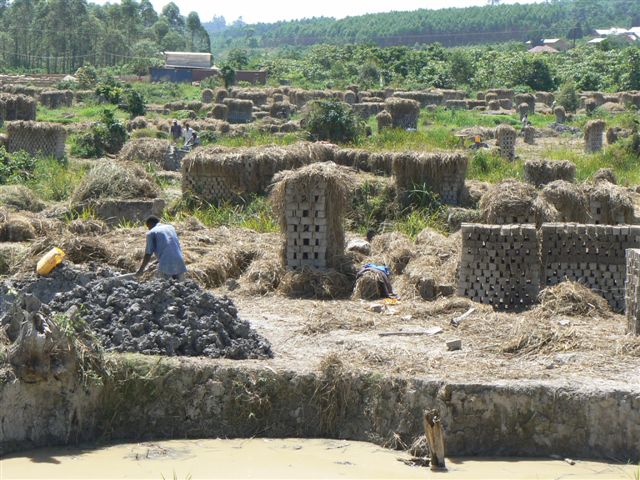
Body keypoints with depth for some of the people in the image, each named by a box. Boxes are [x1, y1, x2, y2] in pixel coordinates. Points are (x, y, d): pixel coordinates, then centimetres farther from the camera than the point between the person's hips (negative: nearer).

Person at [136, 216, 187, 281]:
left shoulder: (151, 233, 5)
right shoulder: (171, 228, 22)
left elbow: (148, 254, 0)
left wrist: (141, 269, 12)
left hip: (166, 266, -4)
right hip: (179, 263, 5)